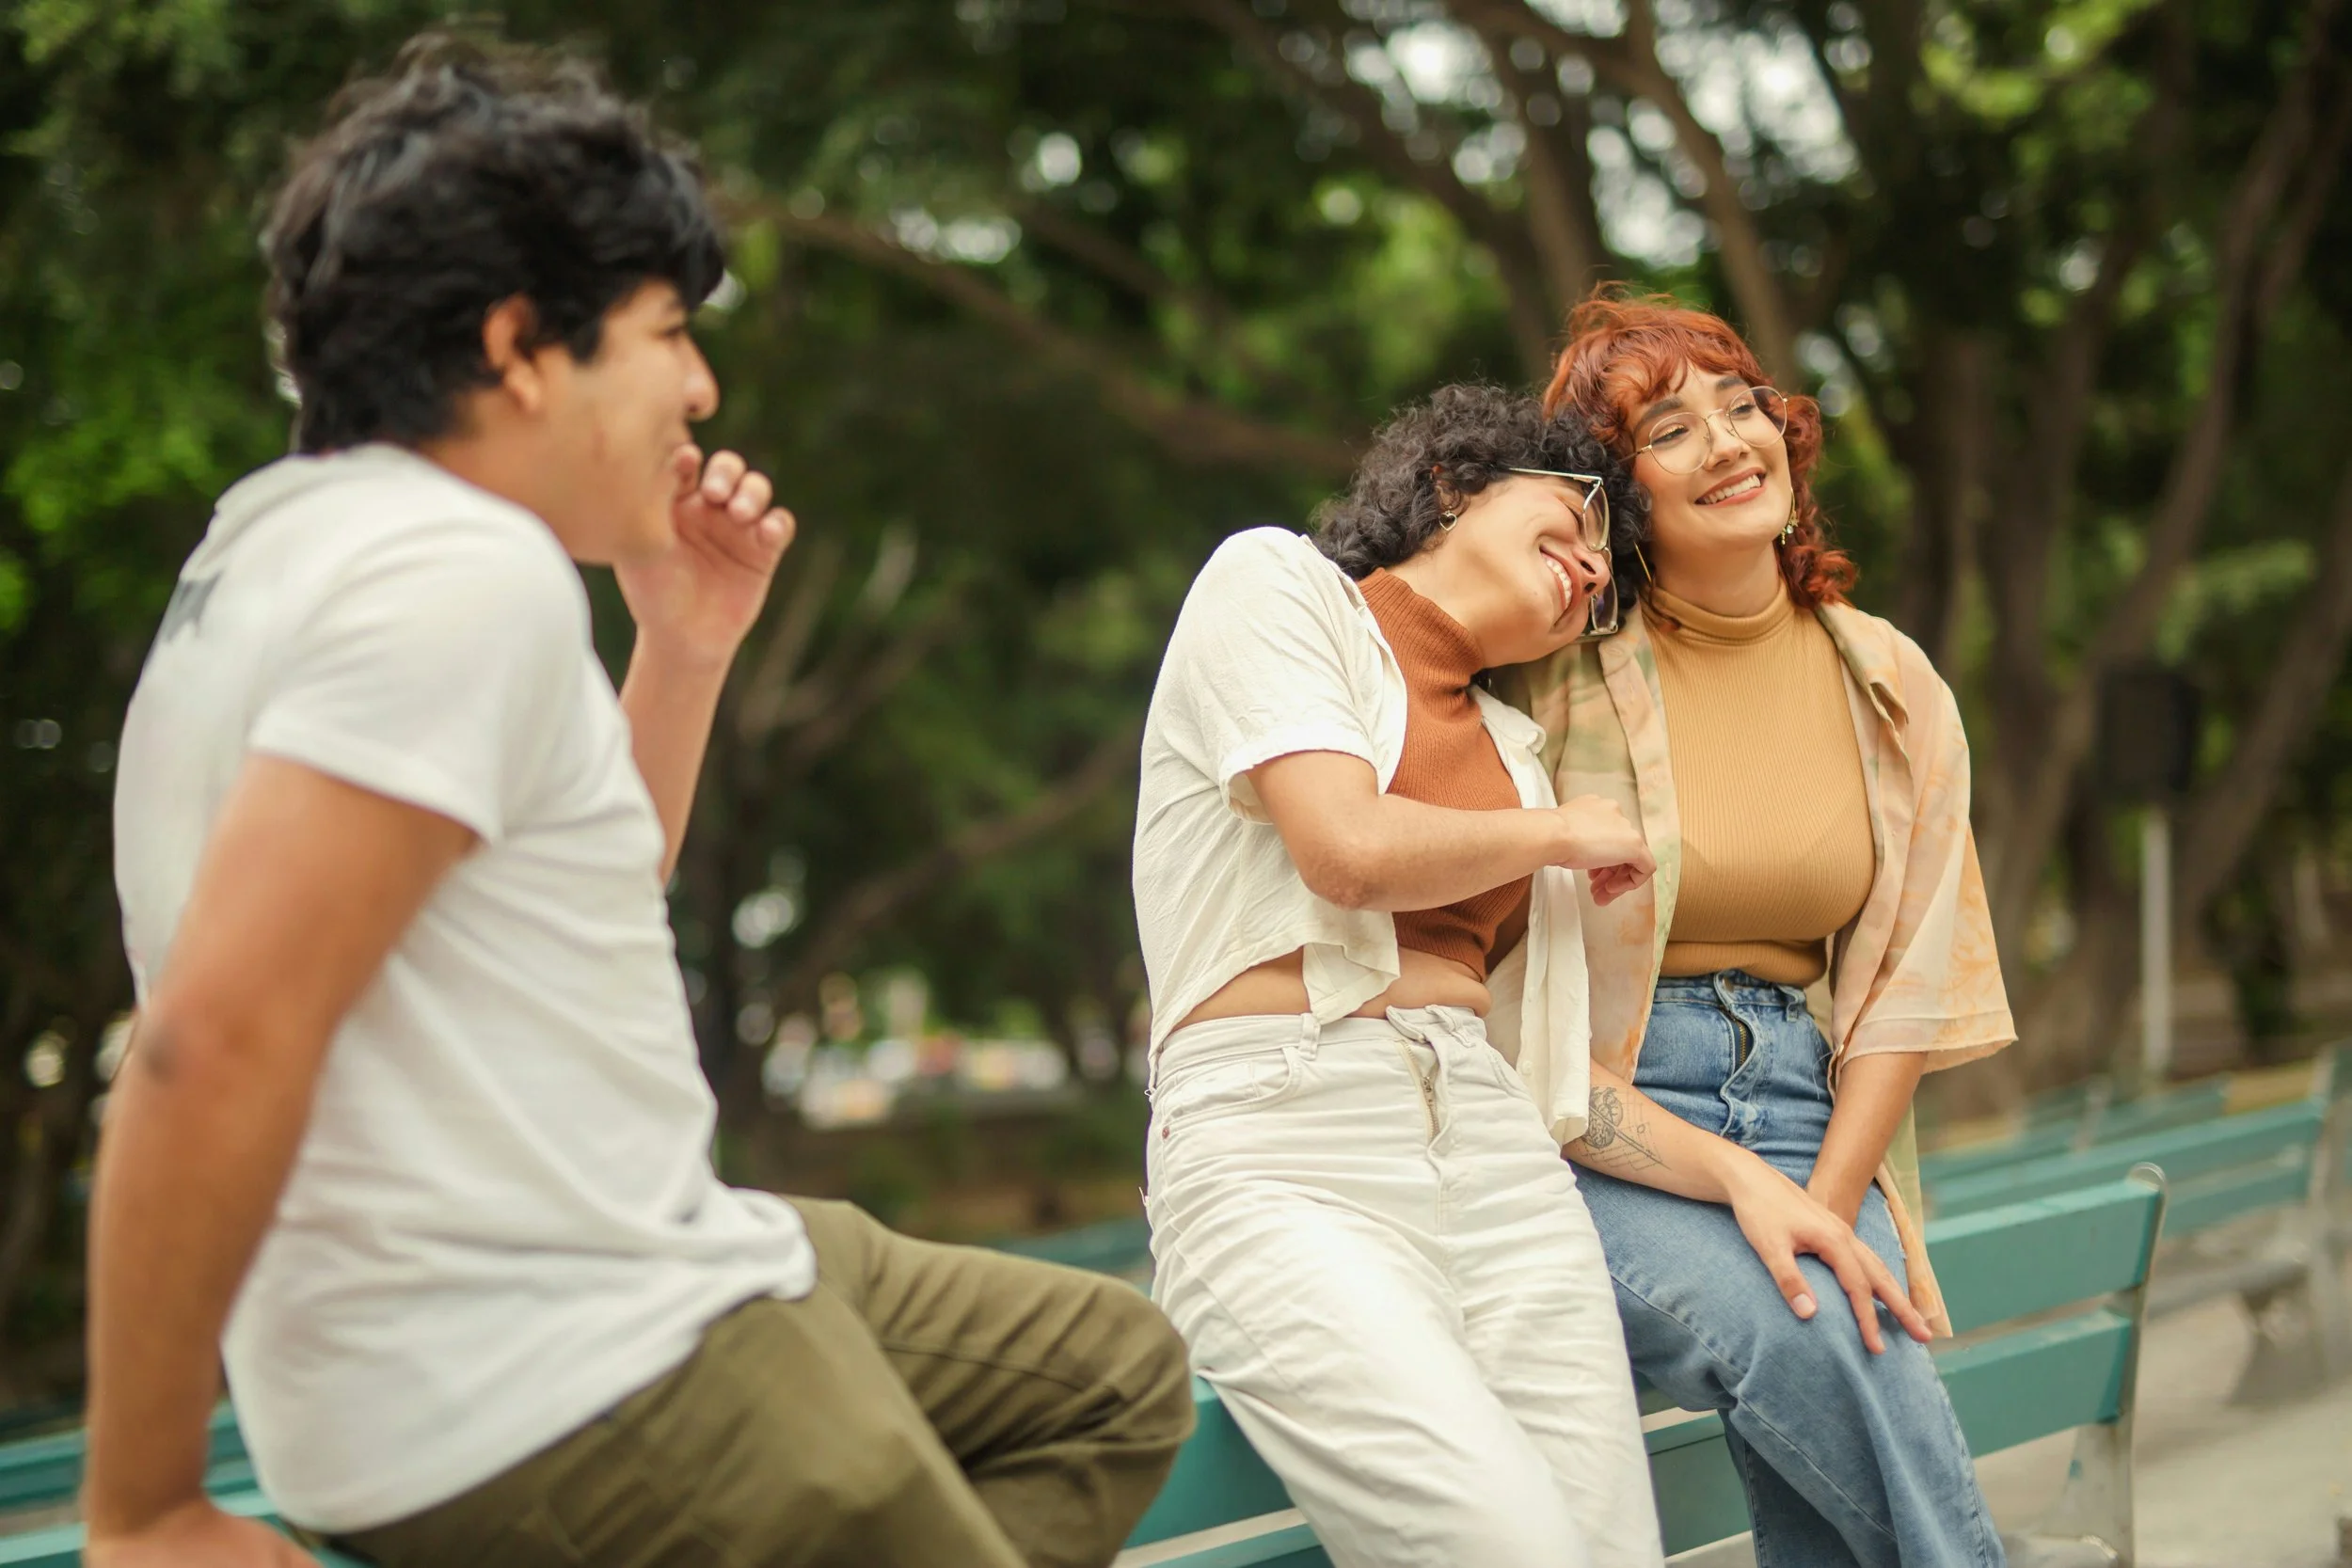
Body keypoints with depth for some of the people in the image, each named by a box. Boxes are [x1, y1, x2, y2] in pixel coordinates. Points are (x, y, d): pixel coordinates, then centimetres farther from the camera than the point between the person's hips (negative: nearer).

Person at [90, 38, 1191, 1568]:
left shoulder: (314, 544, 15)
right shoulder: (464, 569, -18)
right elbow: (215, 1041, -27)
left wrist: (684, 647, 15)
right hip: (566, 1410, -10)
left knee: (1114, 1374, 21)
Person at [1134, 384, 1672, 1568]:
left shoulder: (1509, 747, 25)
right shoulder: (1275, 580, 8)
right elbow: (1350, 849, -9)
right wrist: (1563, 831, 7)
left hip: (1497, 1159, 7)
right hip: (1285, 1156, -6)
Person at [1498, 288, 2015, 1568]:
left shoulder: (1891, 685, 9)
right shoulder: (1557, 683, -6)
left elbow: (1909, 983, 9)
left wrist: (1822, 1206, -6)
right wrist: (1735, 1180, -16)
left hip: (1812, 1131, 4)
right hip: (1601, 1151, -4)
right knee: (1794, 1333, -33)